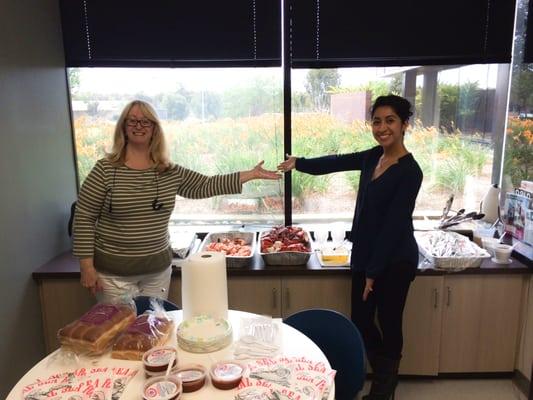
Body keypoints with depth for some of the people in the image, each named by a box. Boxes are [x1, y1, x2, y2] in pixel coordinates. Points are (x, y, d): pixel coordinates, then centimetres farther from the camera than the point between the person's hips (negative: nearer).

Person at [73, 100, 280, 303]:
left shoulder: (170, 172, 1)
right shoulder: (105, 170, -10)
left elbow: (205, 186, 5)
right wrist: (87, 267, -11)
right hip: (114, 271, -3)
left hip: (158, 269, 4)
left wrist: (252, 174, 3)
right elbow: (84, 218, -8)